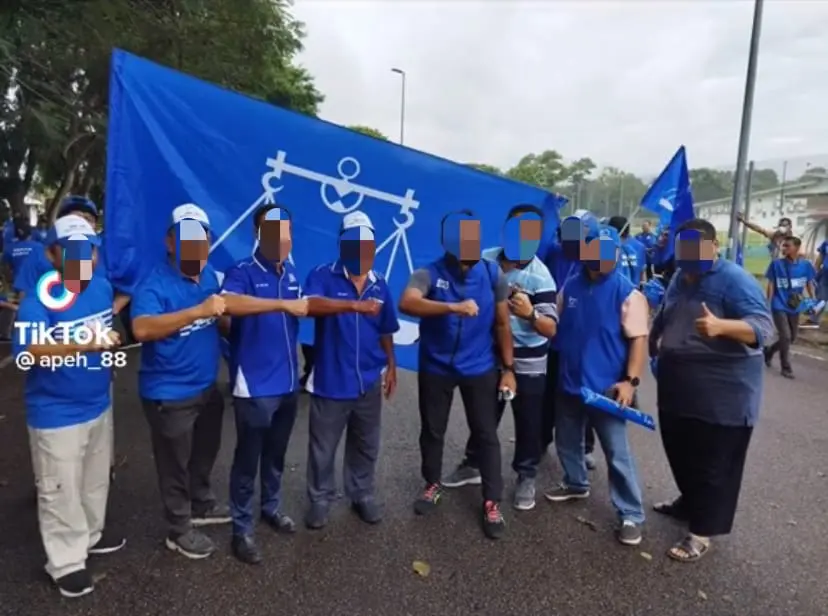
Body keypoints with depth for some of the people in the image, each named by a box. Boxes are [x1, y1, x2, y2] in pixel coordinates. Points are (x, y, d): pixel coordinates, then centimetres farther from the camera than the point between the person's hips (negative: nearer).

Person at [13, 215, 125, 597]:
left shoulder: (103, 287, -3)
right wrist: (84, 344, -51)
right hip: (55, 414, -6)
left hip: (99, 405, 7)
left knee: (95, 480, 24)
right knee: (60, 491, 9)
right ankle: (67, 562, 27)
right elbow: (31, 350, -37)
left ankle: (91, 536, 45)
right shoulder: (39, 299, -22)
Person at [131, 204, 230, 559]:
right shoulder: (155, 284, -21)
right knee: (175, 463, 11)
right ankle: (179, 530, 30)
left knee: (204, 454, 25)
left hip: (207, 386, 7)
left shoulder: (209, 276, 1)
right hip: (169, 393, -7)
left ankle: (202, 505, 48)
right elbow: (142, 329, -38)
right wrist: (198, 310, -44)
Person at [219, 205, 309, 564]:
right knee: (248, 459, 8)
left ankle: (271, 507, 43)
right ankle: (241, 528, 26)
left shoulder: (291, 273, 7)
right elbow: (228, 303, -36)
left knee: (276, 455, 22)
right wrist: (284, 304, -39)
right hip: (254, 386, -6)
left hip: (288, 382, 6)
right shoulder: (243, 272, -13)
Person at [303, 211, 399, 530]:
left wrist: (391, 366, 15)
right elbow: (310, 305, -32)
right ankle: (320, 500, 35)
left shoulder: (379, 284, 4)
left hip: (369, 382, 4)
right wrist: (354, 305, -42)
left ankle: (363, 496, 40)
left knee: (366, 446, 19)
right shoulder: (323, 276, -11)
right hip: (330, 381, -4)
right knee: (323, 448, 13)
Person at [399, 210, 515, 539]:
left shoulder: (493, 274, -6)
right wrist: (453, 307, -45)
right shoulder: (429, 274, -13)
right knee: (432, 431, 16)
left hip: (480, 368, 0)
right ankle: (433, 485, 40)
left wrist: (508, 368, -1)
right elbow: (406, 303, -34)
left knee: (486, 435, 7)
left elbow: (502, 324, 0)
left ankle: (492, 501, 23)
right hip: (435, 368, 0)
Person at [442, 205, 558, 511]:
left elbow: (550, 329, -21)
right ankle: (472, 465, 39)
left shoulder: (540, 276, -16)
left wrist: (530, 314, -39)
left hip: (527, 365, -3)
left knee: (528, 423, 10)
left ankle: (526, 477, 31)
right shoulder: (485, 260, -5)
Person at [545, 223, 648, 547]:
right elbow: (555, 328, 12)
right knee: (566, 441, 21)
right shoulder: (570, 287, 3)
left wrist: (631, 380, -20)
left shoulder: (627, 292, -12)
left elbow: (639, 339, -14)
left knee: (617, 454, 2)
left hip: (605, 387, -5)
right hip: (569, 382, 6)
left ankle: (631, 515, 17)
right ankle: (575, 483, 46)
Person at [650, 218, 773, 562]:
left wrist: (721, 326, -42)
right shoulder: (680, 278, 9)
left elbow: (763, 326, -25)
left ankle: (702, 531, 17)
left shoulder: (734, 280, -15)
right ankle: (689, 502, 43)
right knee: (680, 453, 21)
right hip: (678, 388, 8)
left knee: (713, 463, 5)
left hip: (722, 394, -8)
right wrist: (656, 345, 16)